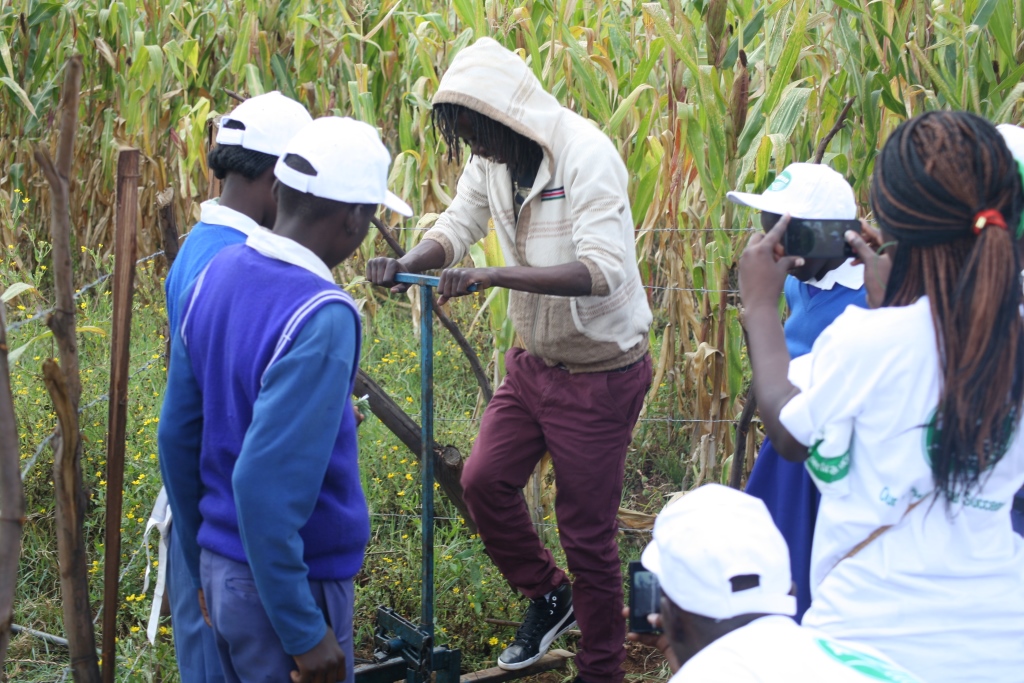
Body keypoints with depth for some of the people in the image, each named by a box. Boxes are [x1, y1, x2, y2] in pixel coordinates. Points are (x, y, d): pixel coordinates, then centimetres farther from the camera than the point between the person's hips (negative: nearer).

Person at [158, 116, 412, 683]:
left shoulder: (215, 276, 1)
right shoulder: (321, 319, -24)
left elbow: (177, 436, 8)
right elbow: (264, 483, -29)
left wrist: (203, 570, 18)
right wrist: (304, 633, -22)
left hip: (220, 568, 8)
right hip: (284, 587, -8)